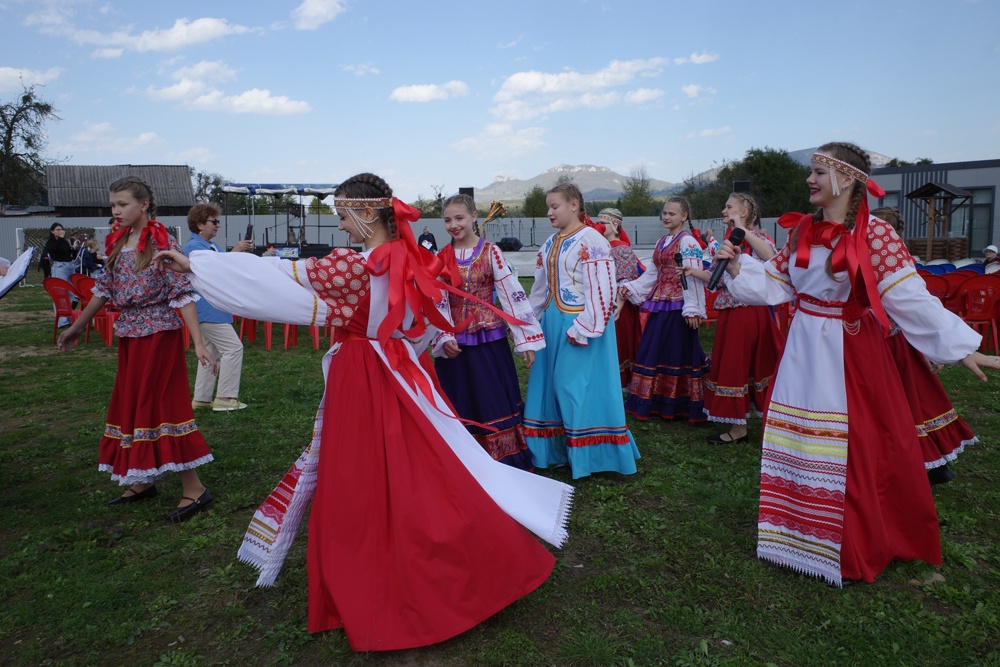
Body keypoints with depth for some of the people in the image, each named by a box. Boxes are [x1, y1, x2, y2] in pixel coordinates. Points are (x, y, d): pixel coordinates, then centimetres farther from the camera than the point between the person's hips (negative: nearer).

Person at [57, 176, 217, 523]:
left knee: (161, 405, -6)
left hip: (159, 335, -8)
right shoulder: (118, 244, 8)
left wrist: (199, 344, -24)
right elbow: (104, 289, 17)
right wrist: (76, 328, 23)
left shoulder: (162, 243, -13)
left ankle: (193, 488, 2)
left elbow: (182, 295, -18)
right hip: (129, 335, 8)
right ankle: (143, 481, 28)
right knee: (132, 405, 13)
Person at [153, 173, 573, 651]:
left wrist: (192, 263, -9)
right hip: (397, 376, 7)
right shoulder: (411, 261, 1)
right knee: (424, 473, 15)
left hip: (358, 382, -7)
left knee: (356, 487, 6)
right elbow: (436, 319, 14)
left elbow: (274, 274, -16)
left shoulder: (352, 265, -19)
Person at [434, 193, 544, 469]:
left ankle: (504, 458, 17)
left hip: (489, 340, -3)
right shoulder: (441, 258, 4)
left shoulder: (490, 252, -4)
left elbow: (513, 294, -7)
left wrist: (526, 338, -11)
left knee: (494, 400, 3)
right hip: (455, 343, 3)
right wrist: (444, 337, -15)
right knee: (460, 403, 9)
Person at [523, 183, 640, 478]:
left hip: (579, 323, -8)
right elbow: (540, 288, 20)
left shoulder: (591, 241, -13)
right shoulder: (550, 244, 14)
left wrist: (583, 329, -20)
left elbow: (601, 290, -18)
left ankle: (588, 455, 12)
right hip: (552, 322, 9)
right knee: (550, 385, 12)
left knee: (578, 387, -4)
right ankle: (557, 448, 26)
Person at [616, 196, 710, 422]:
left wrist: (692, 309, -21)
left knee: (678, 351, -3)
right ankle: (657, 403, 19)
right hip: (660, 304, 8)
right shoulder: (662, 242, 17)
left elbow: (693, 277, -16)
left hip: (678, 306, -8)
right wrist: (627, 289, 10)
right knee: (654, 351, 9)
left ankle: (678, 405, 8)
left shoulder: (687, 241, -9)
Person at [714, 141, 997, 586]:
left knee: (851, 450, 3)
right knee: (797, 442, 12)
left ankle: (851, 551, 23)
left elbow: (911, 298, -15)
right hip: (804, 349, 6)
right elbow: (774, 283, 11)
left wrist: (960, 348, -17)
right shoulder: (801, 230, 6)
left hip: (848, 353, -5)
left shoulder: (874, 234, -13)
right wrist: (736, 265, -2)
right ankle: (799, 533, 30)